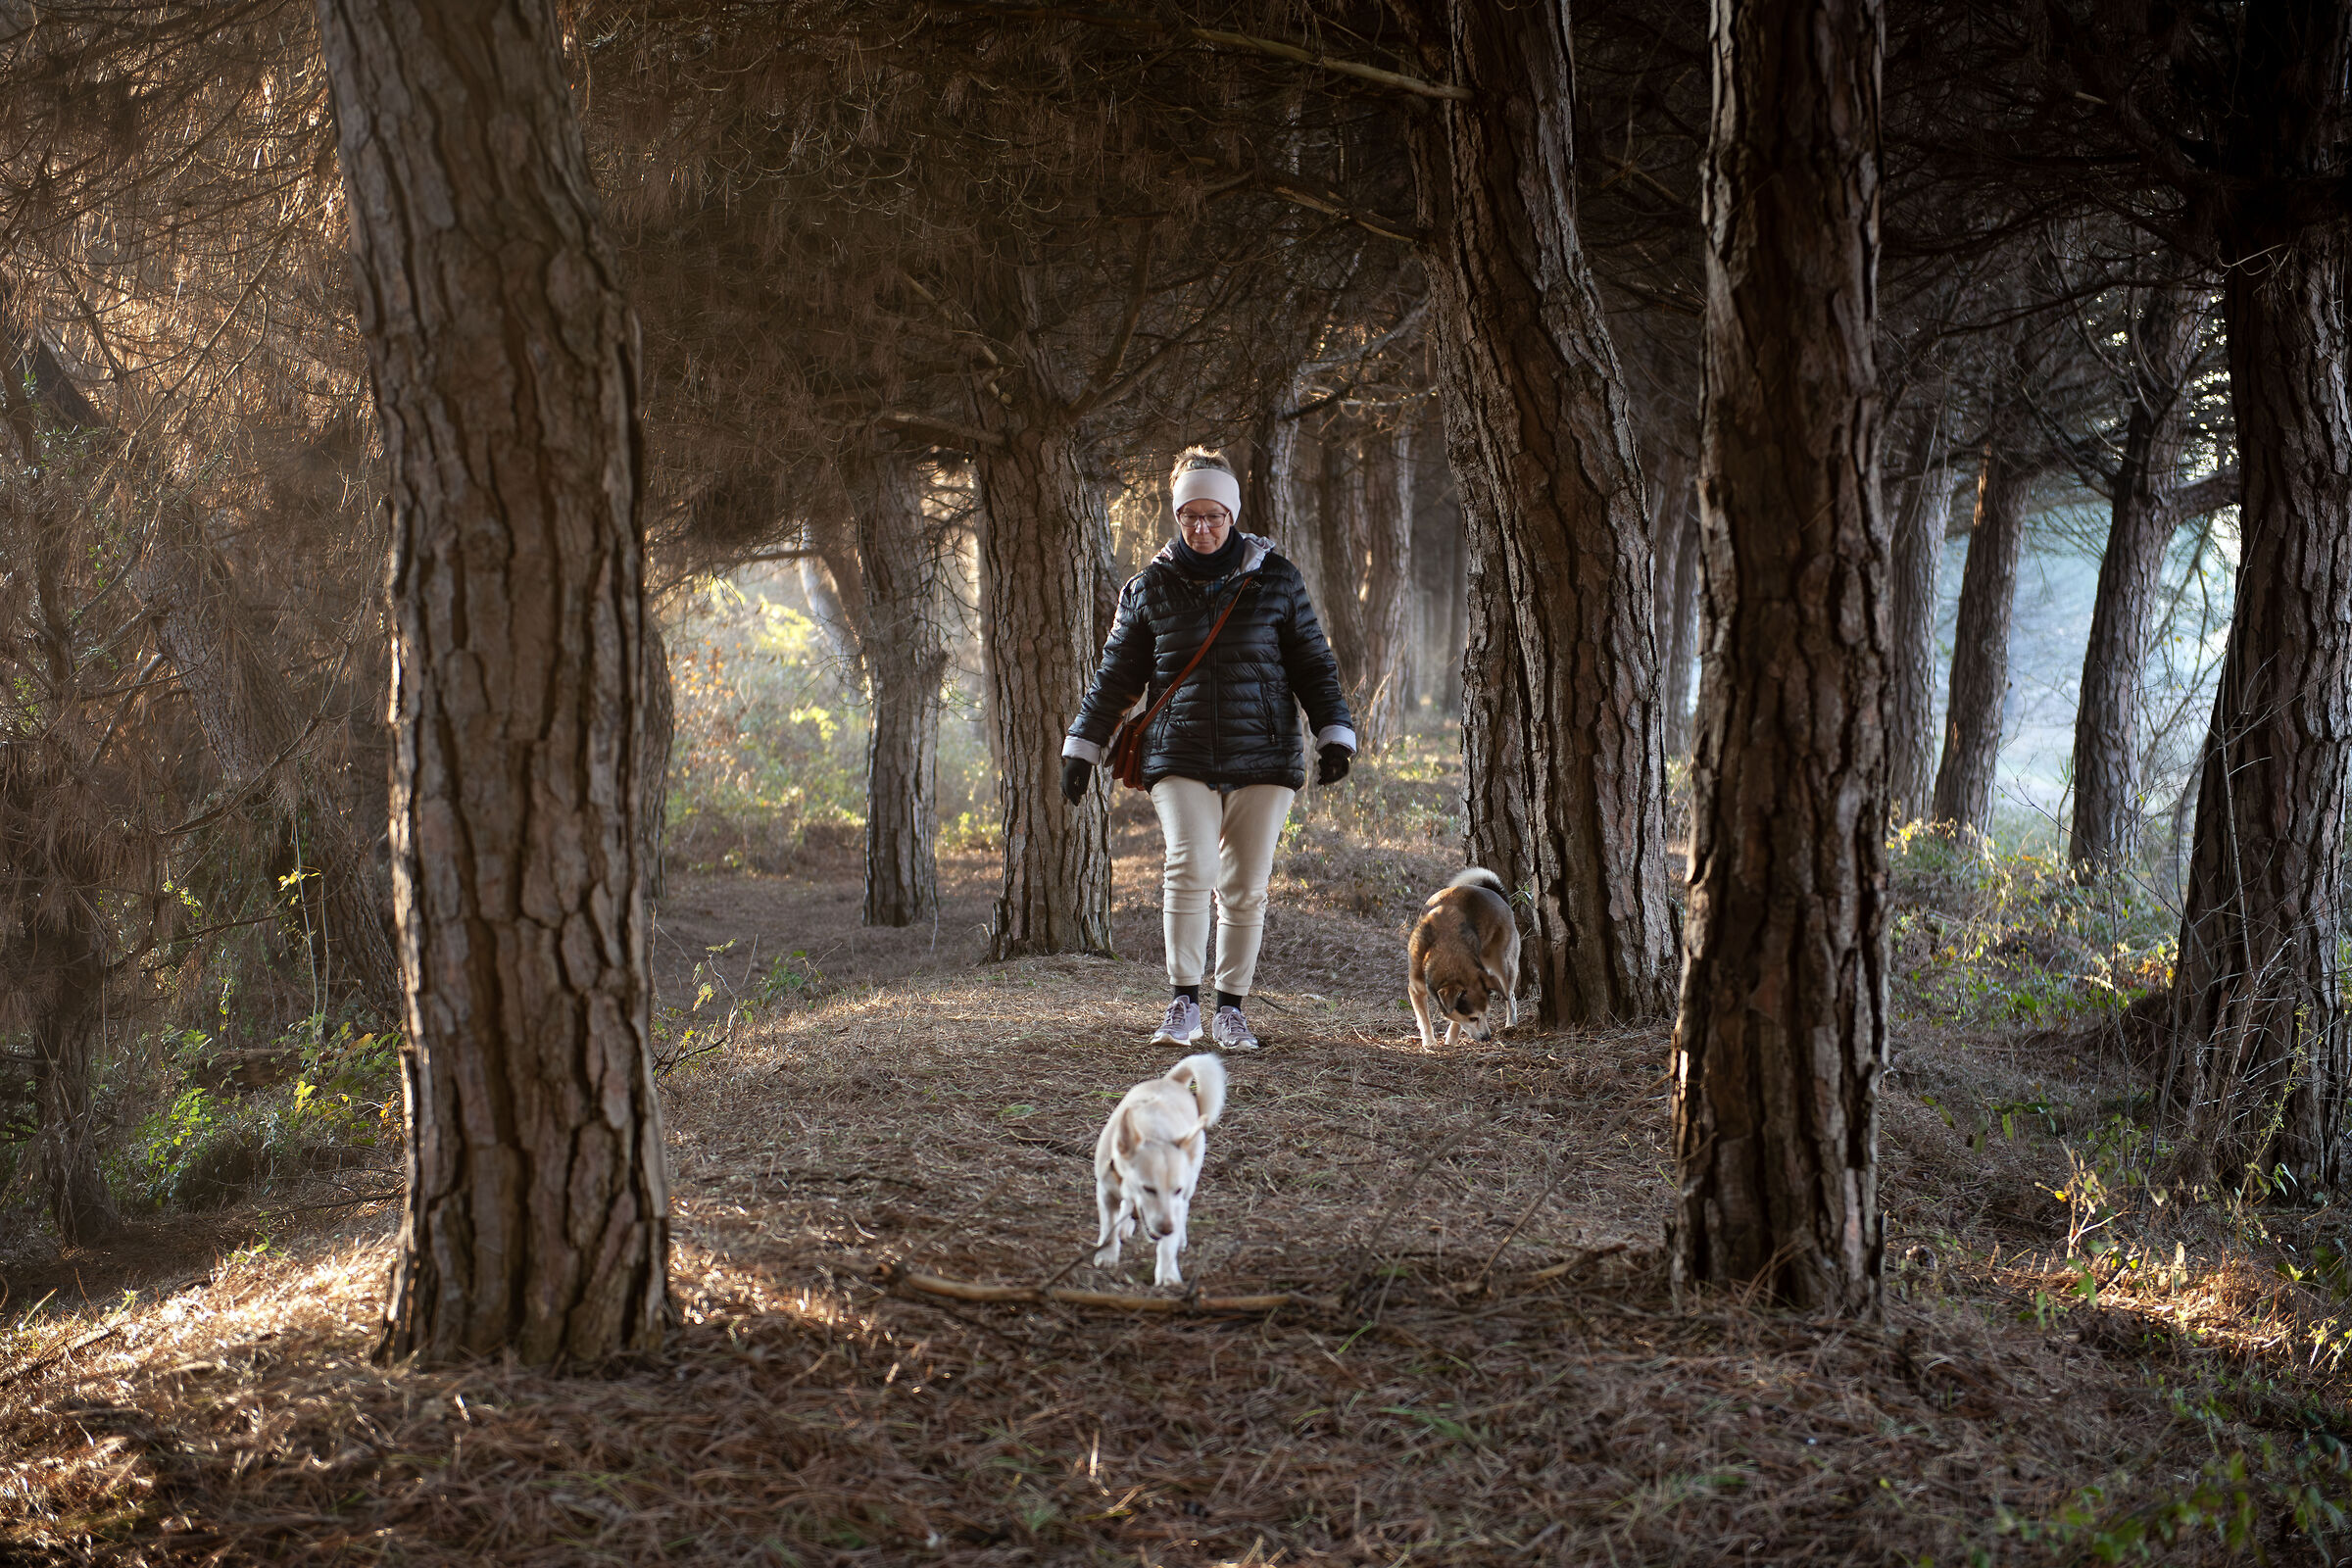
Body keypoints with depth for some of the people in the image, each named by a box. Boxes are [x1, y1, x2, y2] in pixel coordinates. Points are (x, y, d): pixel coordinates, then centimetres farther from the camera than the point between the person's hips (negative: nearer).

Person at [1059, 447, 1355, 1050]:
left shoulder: (1275, 578, 6)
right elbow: (1116, 673, 15)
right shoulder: (1150, 587, 7)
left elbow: (1313, 662, 11)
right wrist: (1082, 746, 13)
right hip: (1180, 756, 0)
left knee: (1246, 887, 1)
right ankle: (1183, 1002, -11)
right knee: (1189, 868, -18)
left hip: (1262, 757, 0)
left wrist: (1334, 733, 2)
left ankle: (1231, 1008, 13)